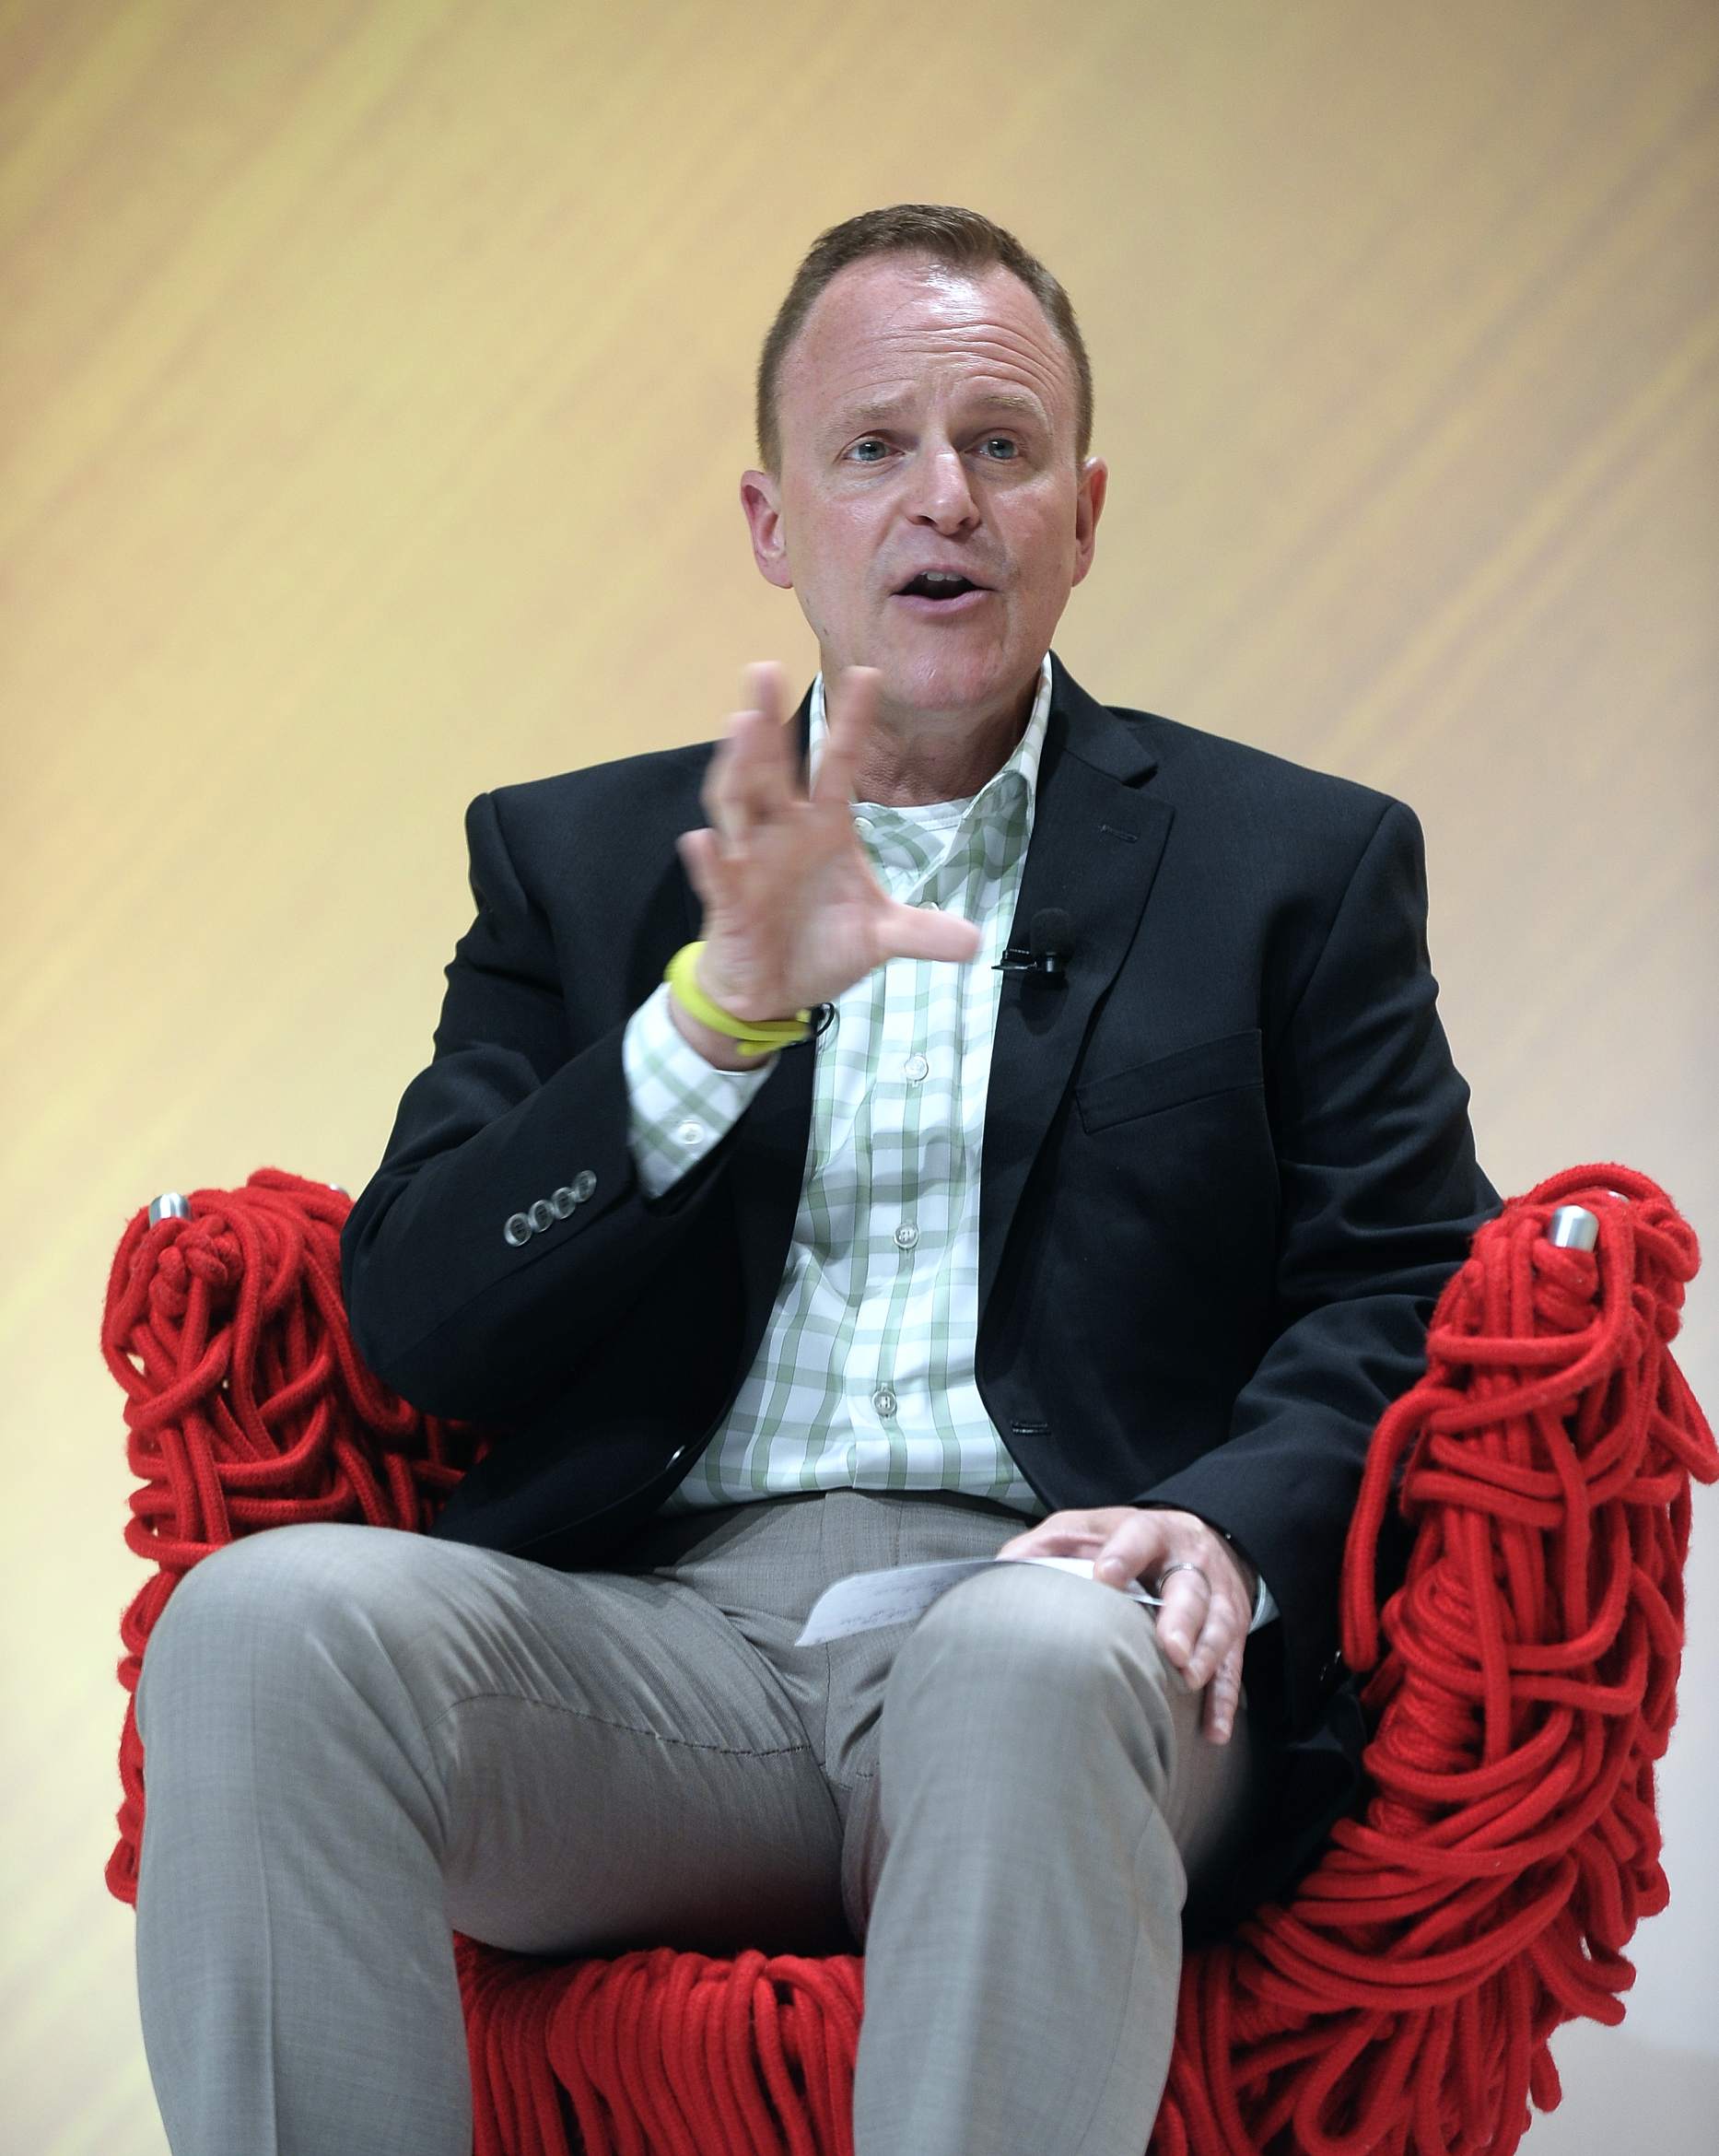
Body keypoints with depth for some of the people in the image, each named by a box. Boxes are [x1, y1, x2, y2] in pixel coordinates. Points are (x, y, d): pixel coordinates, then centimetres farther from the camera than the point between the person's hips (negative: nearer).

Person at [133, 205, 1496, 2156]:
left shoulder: (1300, 866, 17)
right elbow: (411, 1323, 8)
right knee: (266, 1614, -29)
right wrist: (722, 1012, -9)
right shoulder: (572, 859, 20)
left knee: (1029, 1664, -38)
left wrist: (1232, 1526, -14)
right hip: (656, 1623, 2)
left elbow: (1407, 1304, 9)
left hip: (1033, 1604, -1)